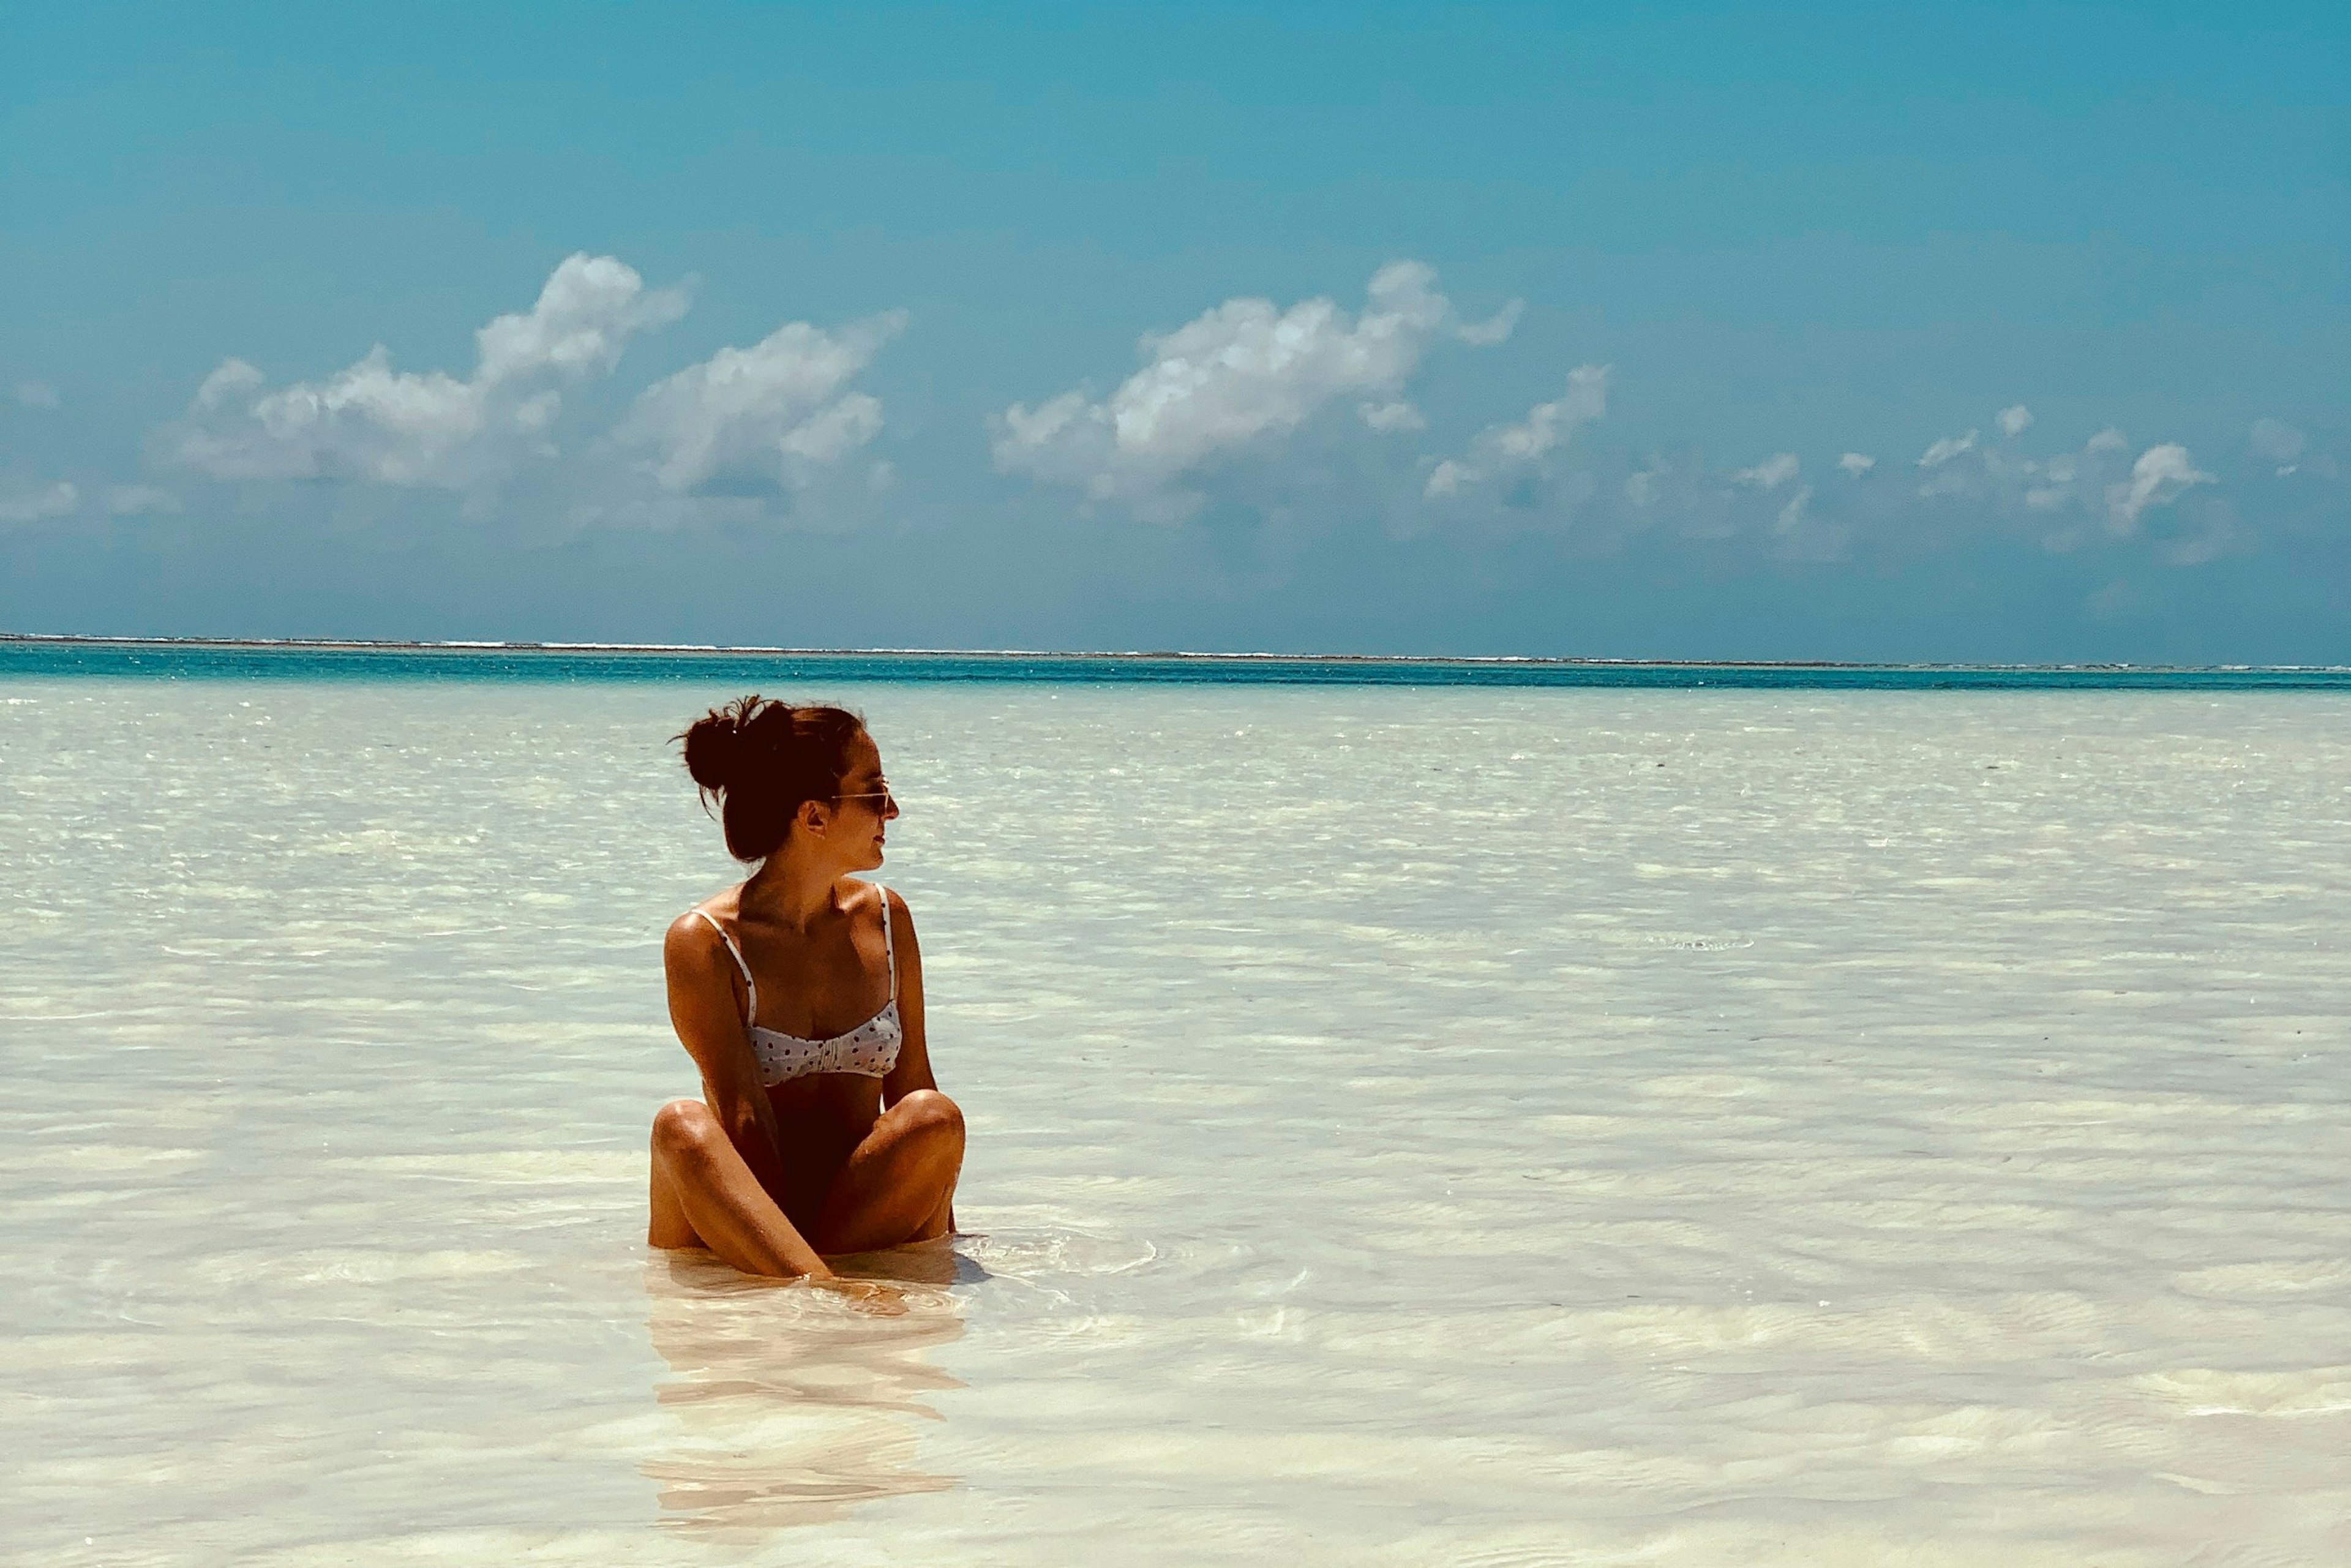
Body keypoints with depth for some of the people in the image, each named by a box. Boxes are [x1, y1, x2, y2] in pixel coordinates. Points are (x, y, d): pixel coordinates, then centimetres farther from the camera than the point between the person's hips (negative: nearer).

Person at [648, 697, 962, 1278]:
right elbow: (744, 1116, -15)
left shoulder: (886, 919, 8)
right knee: (682, 1127, -33)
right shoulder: (703, 942, -8)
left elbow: (912, 1083, 10)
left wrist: (942, 1237, 3)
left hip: (859, 1214, 3)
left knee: (935, 1119, -24)